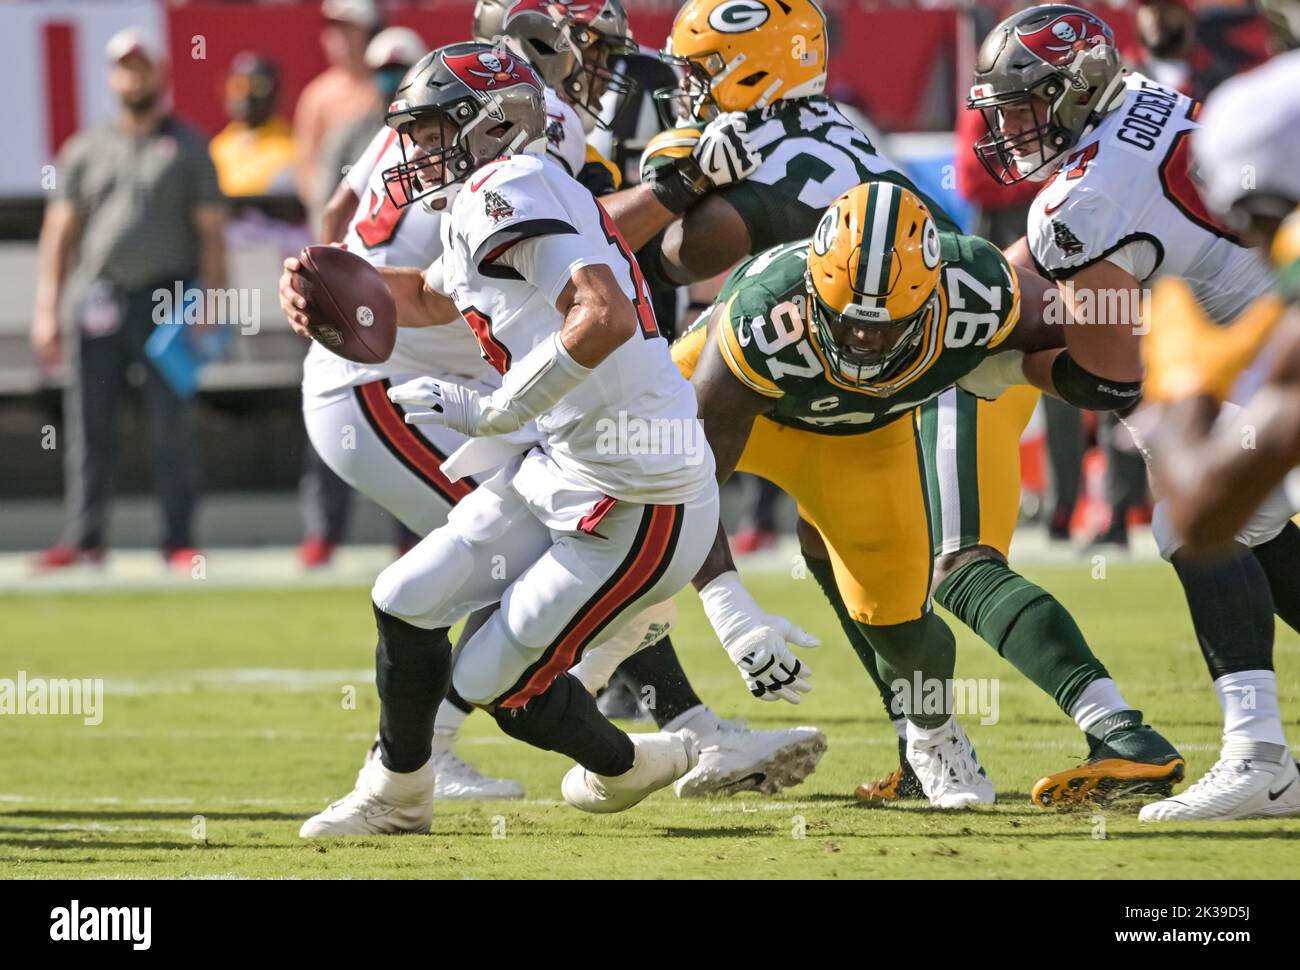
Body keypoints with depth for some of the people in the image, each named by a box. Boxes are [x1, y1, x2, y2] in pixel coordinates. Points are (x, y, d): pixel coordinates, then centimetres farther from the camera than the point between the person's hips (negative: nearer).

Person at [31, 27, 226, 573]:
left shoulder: (188, 148, 9)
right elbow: (60, 234, 11)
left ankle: (179, 540, 0)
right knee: (89, 425, 1)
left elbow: (211, 232, 4)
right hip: (95, 298, 2)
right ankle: (85, 538, 4)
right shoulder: (85, 151, 14)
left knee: (172, 426, -2)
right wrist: (47, 310, 2)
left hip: (166, 300, -2)